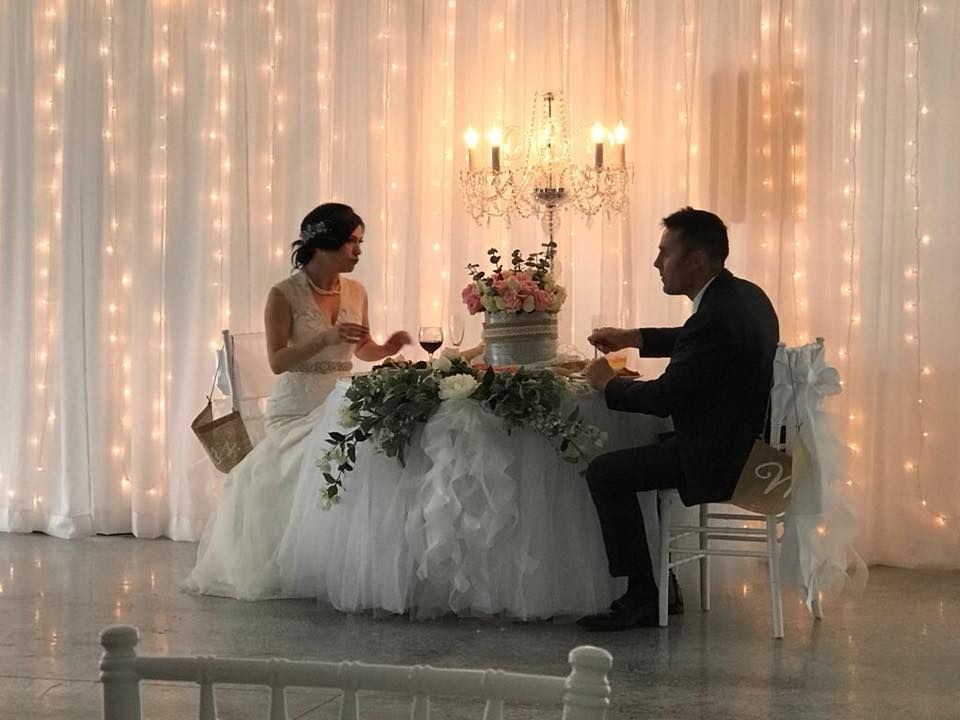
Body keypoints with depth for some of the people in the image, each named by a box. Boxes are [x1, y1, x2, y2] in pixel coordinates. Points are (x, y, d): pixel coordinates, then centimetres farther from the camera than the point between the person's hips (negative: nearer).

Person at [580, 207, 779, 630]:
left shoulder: (715, 317, -25)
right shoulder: (745, 295, 7)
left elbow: (663, 397, -21)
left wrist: (607, 384, -4)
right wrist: (633, 338, 19)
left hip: (718, 457, -11)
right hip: (750, 442, 11)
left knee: (605, 472, -8)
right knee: (640, 445, 25)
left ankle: (643, 596, -3)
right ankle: (662, 586, 25)